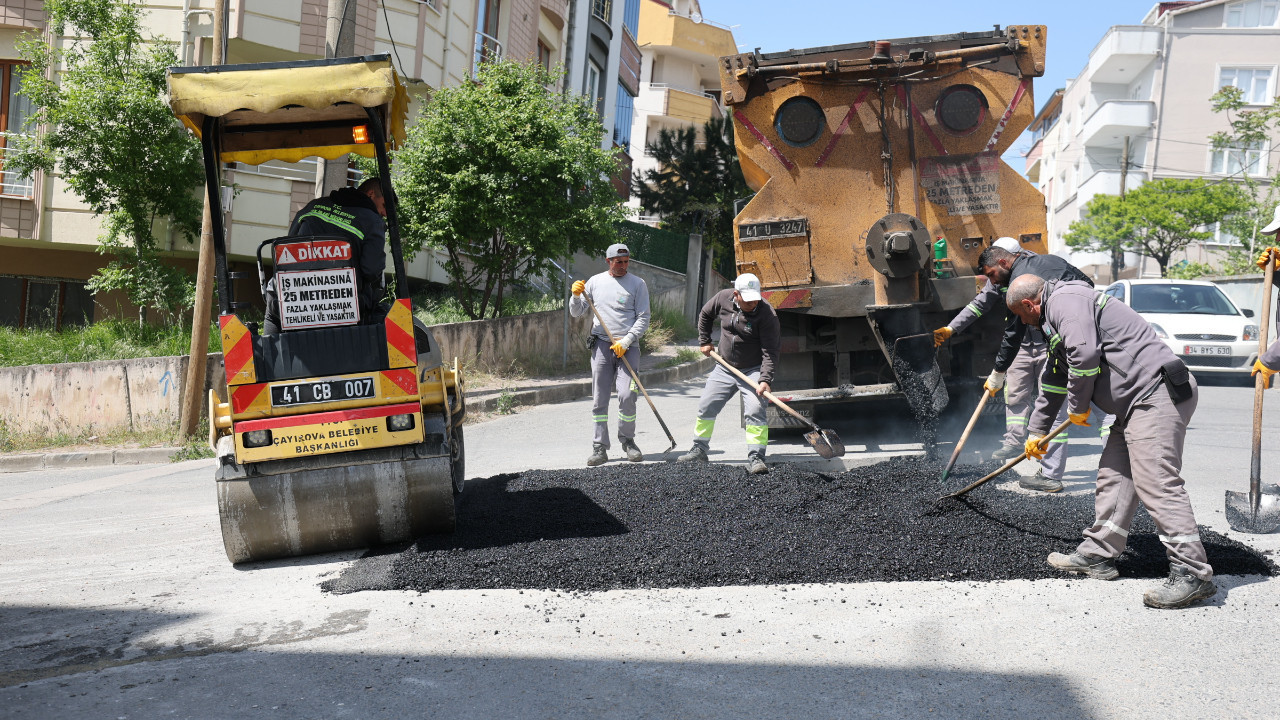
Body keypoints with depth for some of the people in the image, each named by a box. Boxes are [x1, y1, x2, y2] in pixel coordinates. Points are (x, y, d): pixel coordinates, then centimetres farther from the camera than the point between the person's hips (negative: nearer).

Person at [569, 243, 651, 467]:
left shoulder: (637, 284, 4)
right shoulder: (595, 281, 11)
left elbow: (643, 319, 1)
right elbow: (576, 313, 13)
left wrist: (626, 341, -11)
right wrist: (577, 296, -7)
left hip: (628, 346, -2)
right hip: (601, 345, 2)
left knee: (626, 396, -12)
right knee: (599, 399, 1)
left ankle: (627, 440, 9)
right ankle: (600, 448, 6)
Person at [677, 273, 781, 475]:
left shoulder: (766, 313, -22)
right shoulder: (723, 298, -9)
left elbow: (770, 351, -24)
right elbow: (705, 315, 14)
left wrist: (765, 379, -32)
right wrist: (704, 341, 12)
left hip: (753, 371, -5)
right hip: (724, 368, 5)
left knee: (755, 411, -17)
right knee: (706, 407, 10)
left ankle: (755, 458, -11)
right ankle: (699, 450, 26)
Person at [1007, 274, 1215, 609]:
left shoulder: (1065, 299, -7)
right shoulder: (1056, 317, 27)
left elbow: (1085, 355, -22)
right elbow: (1053, 380, 38)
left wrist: (1077, 407, -5)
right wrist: (1036, 431, 47)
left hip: (1157, 395, -11)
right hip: (1137, 403, 11)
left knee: (1156, 482, -15)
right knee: (1113, 476, 13)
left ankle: (1192, 573, -15)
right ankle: (1098, 554, 20)